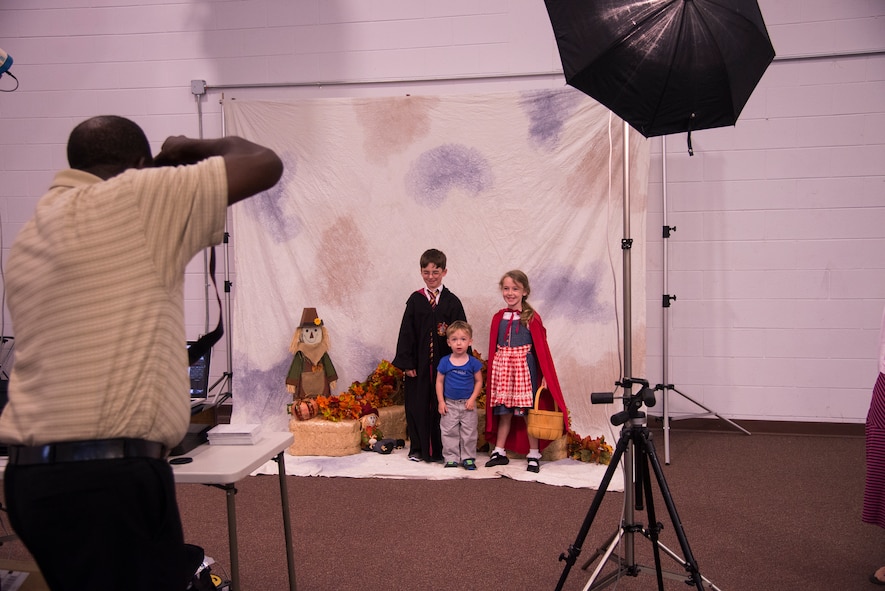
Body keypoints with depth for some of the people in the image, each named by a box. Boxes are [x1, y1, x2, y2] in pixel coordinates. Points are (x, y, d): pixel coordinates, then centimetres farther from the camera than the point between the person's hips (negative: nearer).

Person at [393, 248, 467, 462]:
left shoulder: (452, 301, 2)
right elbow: (406, 332, 2)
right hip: (419, 363, 1)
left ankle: (441, 449, 16)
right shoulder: (415, 300, 3)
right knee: (418, 405, 6)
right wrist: (407, 362, -4)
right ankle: (418, 449, 17)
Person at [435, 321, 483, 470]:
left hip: (468, 403, -1)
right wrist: (441, 401, -4)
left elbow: (479, 381, 0)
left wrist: (472, 399, -10)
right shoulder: (444, 362, -5)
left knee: (469, 432, 7)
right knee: (449, 432, 6)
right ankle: (451, 458, 16)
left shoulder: (473, 362, -6)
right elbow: (439, 381, 0)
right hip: (449, 403, 1)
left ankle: (468, 458, 18)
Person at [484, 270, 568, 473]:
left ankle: (533, 455, 13)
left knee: (528, 411, 2)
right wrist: (492, 371, 5)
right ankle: (499, 452, 21)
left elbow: (541, 348, -5)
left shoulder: (532, 318, -5)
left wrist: (545, 376, -9)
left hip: (524, 367, -3)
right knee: (503, 412, 11)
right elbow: (493, 348, 10)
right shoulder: (498, 317, 6)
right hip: (502, 367, 4)